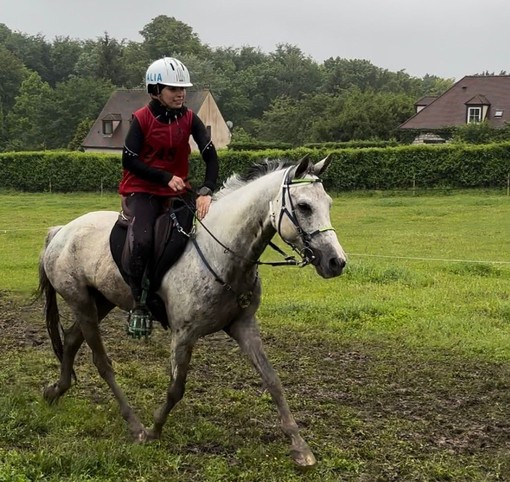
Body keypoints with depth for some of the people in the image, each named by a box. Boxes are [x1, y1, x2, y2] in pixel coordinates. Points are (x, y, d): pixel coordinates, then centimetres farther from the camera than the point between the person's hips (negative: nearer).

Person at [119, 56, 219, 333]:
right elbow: (129, 160, -11)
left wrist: (206, 191, -24)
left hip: (176, 191, 4)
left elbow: (210, 155, -8)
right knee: (142, 241, -27)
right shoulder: (142, 119, -8)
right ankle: (139, 304, -13)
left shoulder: (189, 119, 0)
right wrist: (166, 177, -19)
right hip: (141, 191, -4)